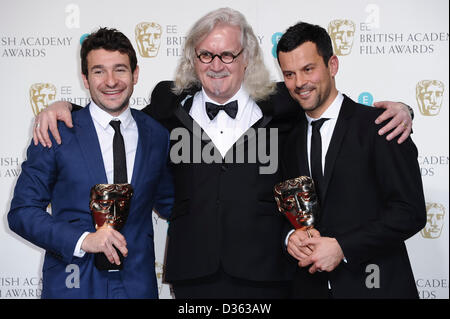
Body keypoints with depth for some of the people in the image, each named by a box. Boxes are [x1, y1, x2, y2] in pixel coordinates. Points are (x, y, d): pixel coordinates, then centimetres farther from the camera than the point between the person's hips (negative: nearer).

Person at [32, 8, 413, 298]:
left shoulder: (280, 107, 4)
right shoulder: (172, 105, 8)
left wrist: (394, 109, -6)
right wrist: (64, 108, 7)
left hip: (264, 274, 0)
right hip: (194, 274, 1)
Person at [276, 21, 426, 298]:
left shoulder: (378, 126, -10)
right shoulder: (290, 138, 7)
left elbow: (411, 212, -14)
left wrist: (342, 247, -18)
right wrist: (290, 235, -7)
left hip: (374, 285, -4)